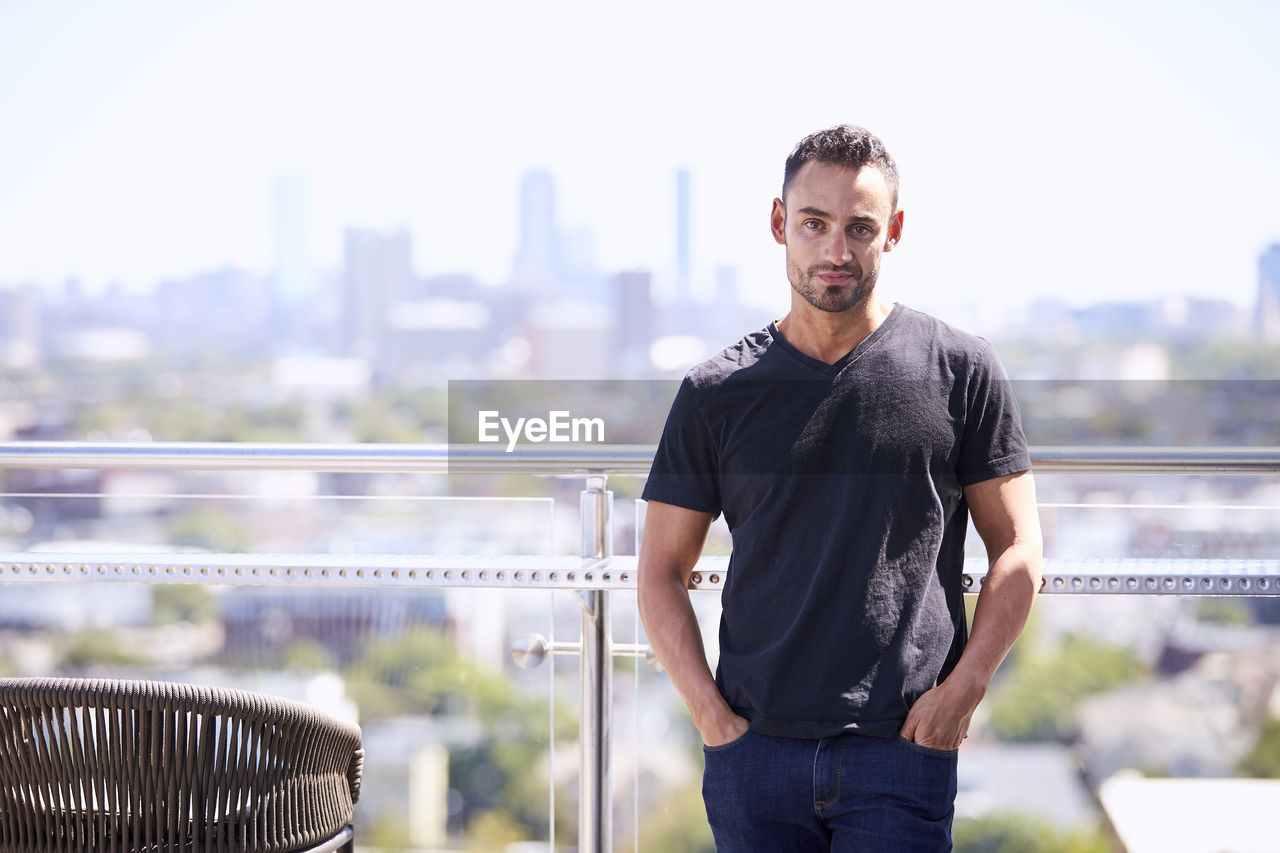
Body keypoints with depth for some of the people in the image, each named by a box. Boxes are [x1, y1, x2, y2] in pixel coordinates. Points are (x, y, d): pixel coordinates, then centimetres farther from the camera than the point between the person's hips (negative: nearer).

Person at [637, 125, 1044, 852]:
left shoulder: (961, 371, 3)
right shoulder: (716, 393, 6)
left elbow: (1018, 548, 5)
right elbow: (662, 569, 10)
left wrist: (961, 692, -5)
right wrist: (710, 712, -2)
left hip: (902, 753, -2)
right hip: (754, 750, 2)